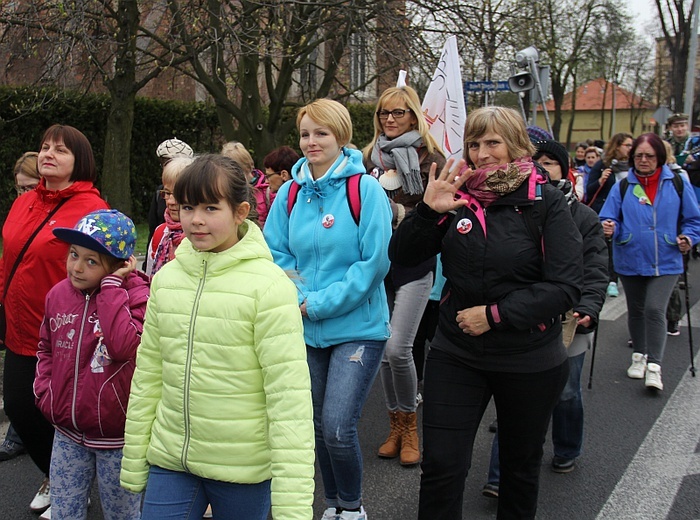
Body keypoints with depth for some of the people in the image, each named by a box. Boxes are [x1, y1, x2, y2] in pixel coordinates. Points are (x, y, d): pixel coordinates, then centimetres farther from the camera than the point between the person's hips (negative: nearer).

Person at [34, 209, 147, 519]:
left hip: (116, 436, -4)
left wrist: (111, 286, -27)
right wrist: (45, 390, 2)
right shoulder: (58, 294, -1)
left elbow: (124, 346, -34)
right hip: (67, 435, 5)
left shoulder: (136, 295, -15)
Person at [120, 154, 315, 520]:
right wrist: (133, 461, 11)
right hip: (170, 461, 4)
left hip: (243, 469, -4)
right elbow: (148, 374, 9)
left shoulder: (268, 285, -14)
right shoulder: (166, 277, 2)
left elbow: (289, 396, -17)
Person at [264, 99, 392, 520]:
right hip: (306, 329, 5)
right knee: (319, 425, 13)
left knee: (338, 427, -11)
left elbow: (376, 261, -14)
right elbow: (276, 252, 8)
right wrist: (300, 296, -9)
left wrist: (321, 303, -15)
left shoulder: (366, 189, -10)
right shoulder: (290, 193, 4)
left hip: (358, 326, -5)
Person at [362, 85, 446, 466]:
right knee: (385, 350, 7)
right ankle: (396, 424, 24)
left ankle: (410, 424, 10)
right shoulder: (370, 157, 11)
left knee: (398, 348, -12)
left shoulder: (429, 158, -2)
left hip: (413, 264, -4)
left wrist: (399, 213, -15)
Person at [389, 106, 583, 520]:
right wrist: (427, 211, -17)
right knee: (441, 466, -1)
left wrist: (495, 314, -19)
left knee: (521, 463, 18)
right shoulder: (457, 197, -1)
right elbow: (402, 256, 0)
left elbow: (566, 287, -15)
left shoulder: (547, 203, -9)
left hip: (530, 359, -1)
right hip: (456, 352, 2)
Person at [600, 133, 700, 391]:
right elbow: (610, 218, -3)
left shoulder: (677, 184, -1)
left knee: (654, 310, -14)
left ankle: (654, 366, -6)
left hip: (665, 262, -2)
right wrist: (609, 228, -25)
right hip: (630, 261, 2)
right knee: (636, 311, 16)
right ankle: (639, 355, 35)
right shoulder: (622, 187, 0)